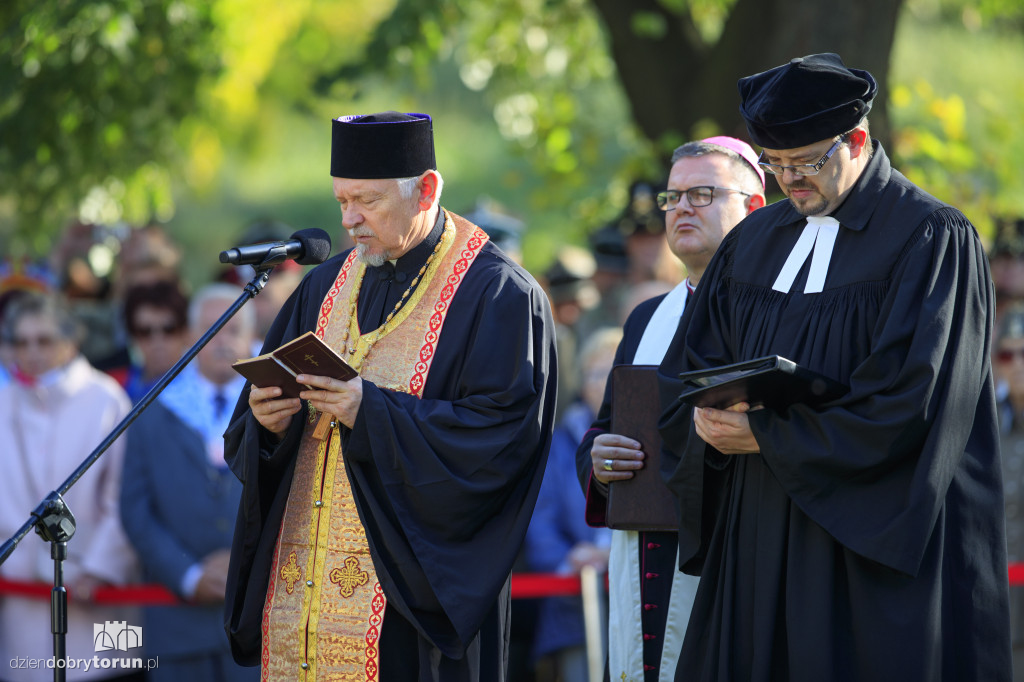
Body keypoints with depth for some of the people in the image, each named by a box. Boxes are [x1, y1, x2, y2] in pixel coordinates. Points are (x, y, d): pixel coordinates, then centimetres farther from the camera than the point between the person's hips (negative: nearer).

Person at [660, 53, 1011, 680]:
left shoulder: (932, 239, -6)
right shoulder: (755, 239, 15)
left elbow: (908, 399, -15)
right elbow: (688, 368, 16)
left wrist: (767, 436, -14)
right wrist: (706, 417, -9)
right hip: (758, 543, 6)